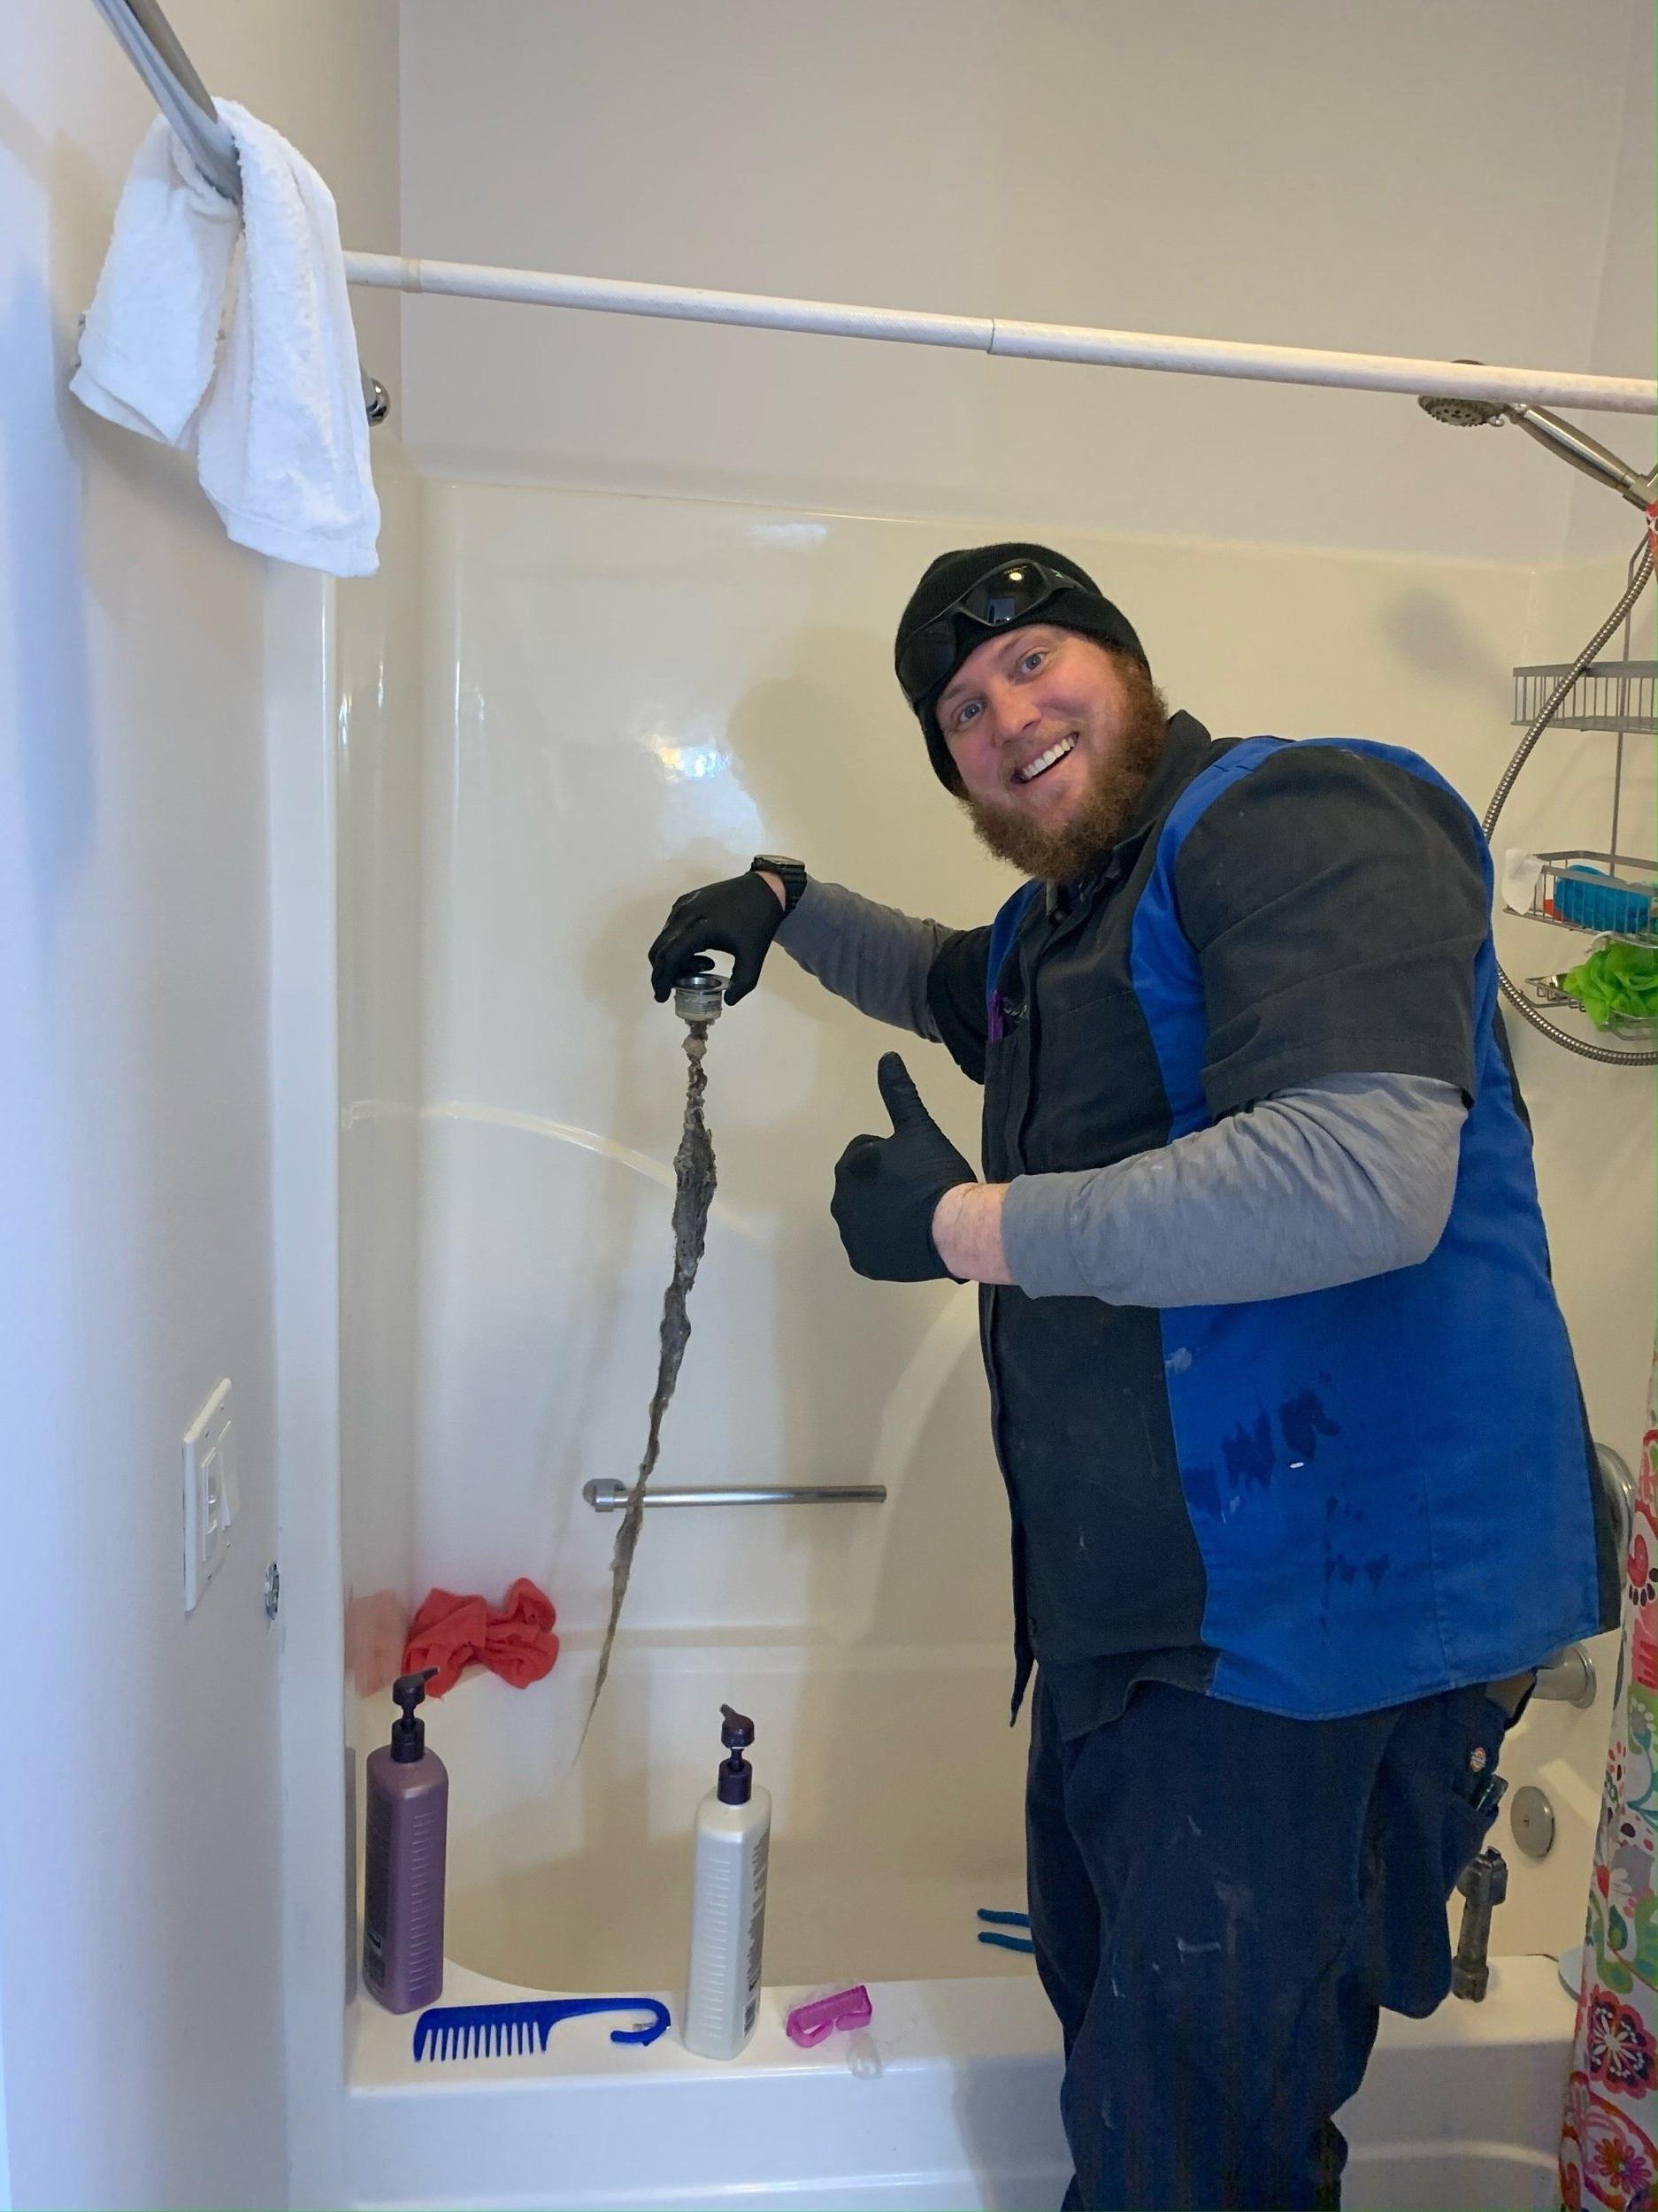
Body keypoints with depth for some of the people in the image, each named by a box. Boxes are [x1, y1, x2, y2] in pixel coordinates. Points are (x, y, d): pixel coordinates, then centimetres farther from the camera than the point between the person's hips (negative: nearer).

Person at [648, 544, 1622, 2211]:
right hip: (1128, 1603, 10)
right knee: (1110, 2034, 25)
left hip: (1315, 1618, -9)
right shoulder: (1057, 919, 15)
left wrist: (971, 1225, -23)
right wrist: (783, 907, 23)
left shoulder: (1301, 816, -16)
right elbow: (954, 987, 40)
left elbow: (1361, 1178, -32)